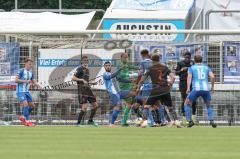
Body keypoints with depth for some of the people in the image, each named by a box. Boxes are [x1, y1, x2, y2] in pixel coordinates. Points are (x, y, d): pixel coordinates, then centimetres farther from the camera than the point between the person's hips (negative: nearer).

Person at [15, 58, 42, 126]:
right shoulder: (21, 71, -9)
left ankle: (23, 117, 22)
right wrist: (26, 81, -21)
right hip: (20, 91, -8)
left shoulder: (31, 73, 12)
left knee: (32, 105, 5)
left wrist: (38, 86, -9)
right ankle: (27, 121, -15)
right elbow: (16, 80, -15)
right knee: (25, 104, -20)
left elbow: (34, 82, 12)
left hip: (26, 91, 8)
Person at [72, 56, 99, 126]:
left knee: (95, 105, 10)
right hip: (82, 89, -9)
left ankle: (90, 121, 23)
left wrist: (91, 83, 14)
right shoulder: (80, 69, -6)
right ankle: (78, 123, -8)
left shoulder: (87, 69, 19)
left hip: (88, 89, 9)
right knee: (84, 107, -17)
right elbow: (73, 78, -13)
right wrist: (82, 80, -23)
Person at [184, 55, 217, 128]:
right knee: (209, 105, 22)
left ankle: (190, 121, 3)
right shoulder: (206, 67, 20)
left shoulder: (191, 68, 14)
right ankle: (211, 120, 0)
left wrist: (188, 88, -14)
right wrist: (212, 87, 15)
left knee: (187, 104, 16)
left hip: (196, 89, -2)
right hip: (206, 89, 2)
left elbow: (189, 77, -4)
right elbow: (212, 77, 5)